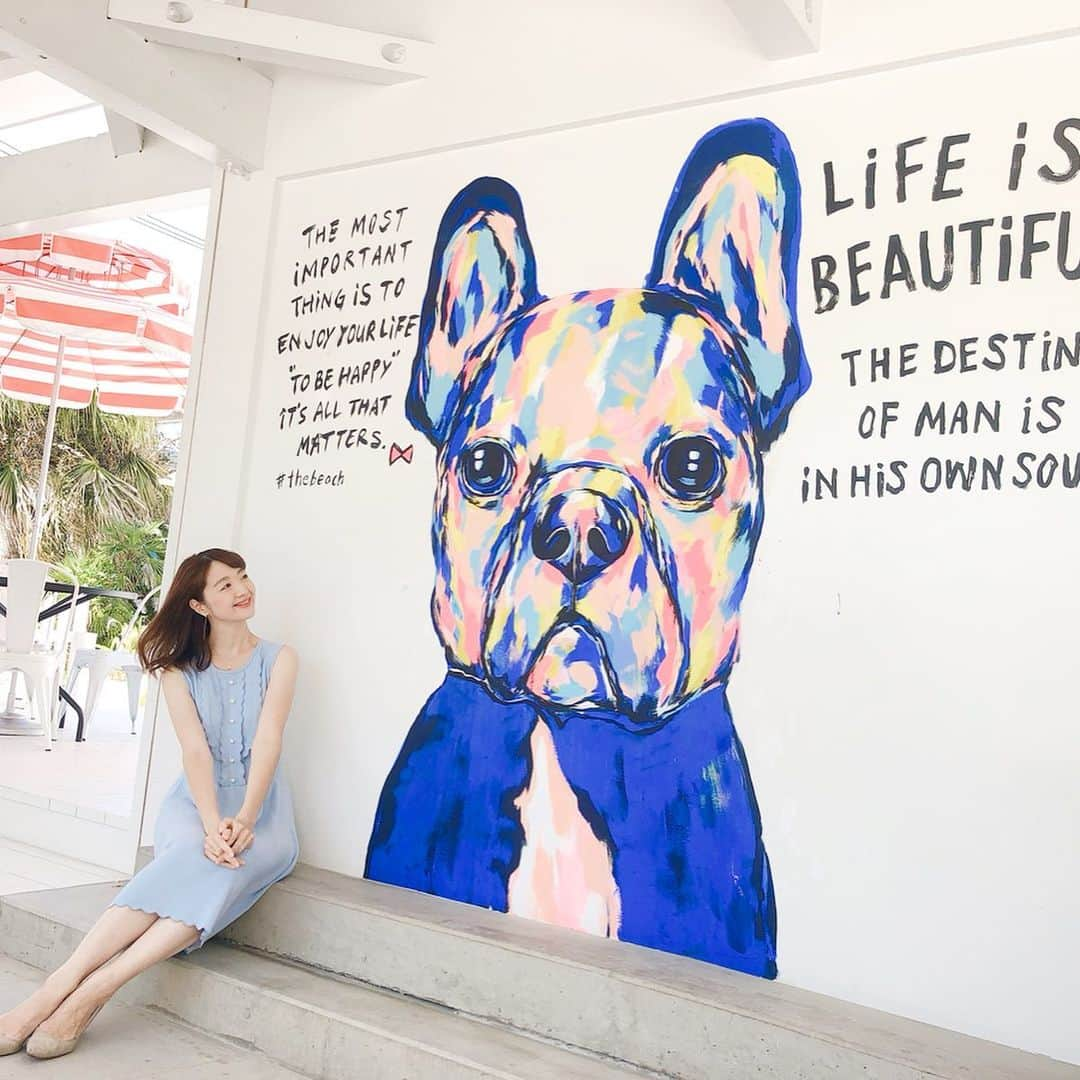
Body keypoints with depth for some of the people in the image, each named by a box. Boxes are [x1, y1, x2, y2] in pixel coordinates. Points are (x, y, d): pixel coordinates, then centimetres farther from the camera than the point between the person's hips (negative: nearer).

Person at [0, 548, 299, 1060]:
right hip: (195, 800, 0)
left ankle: (90, 990, -38)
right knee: (195, 855, -35)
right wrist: (213, 824, -27)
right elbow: (195, 750, -9)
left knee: (243, 858, -35)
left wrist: (243, 820, -26)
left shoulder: (278, 659, 3)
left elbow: (267, 742, -10)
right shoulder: (179, 668, 5)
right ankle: (60, 988, -39)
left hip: (260, 804, 0)